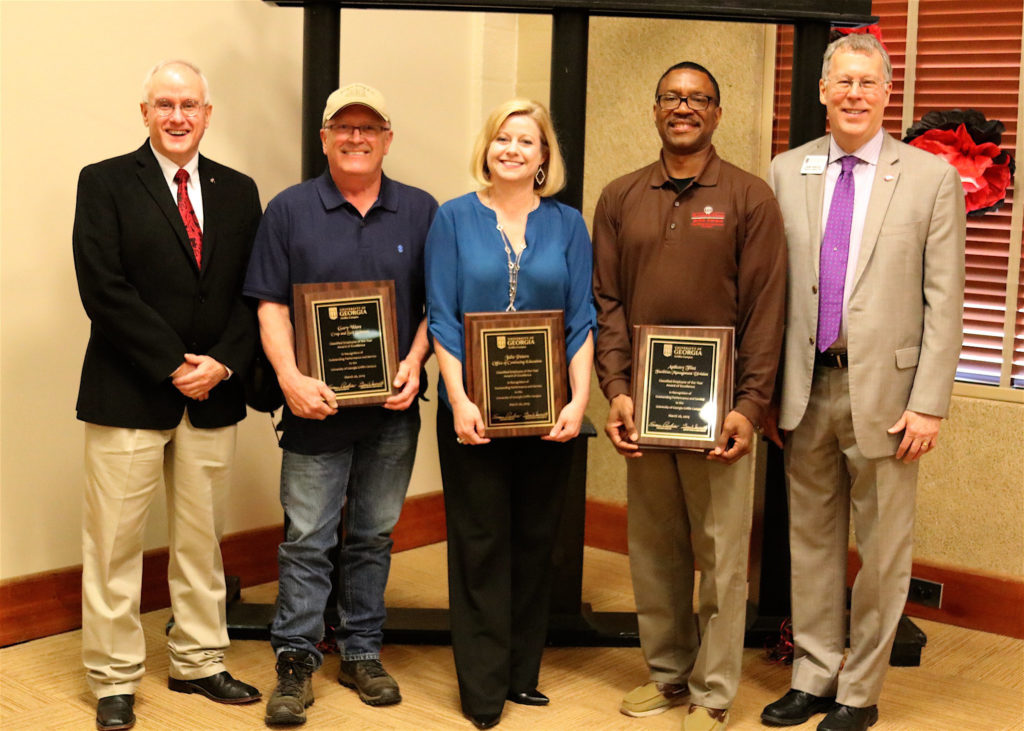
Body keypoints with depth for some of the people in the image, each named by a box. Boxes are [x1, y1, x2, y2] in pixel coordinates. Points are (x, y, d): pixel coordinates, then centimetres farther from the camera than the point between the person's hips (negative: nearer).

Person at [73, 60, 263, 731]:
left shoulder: (238, 191, 10)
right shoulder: (106, 183, -1)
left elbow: (253, 291, 7)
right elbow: (104, 289, -10)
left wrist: (222, 363, -8)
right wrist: (173, 364, -14)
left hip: (214, 394, 4)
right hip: (129, 394, -4)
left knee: (203, 539, 12)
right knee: (115, 543, 2)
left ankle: (198, 662, 26)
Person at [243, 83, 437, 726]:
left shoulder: (421, 212, 6)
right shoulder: (290, 210, 3)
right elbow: (271, 305, -1)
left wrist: (415, 363, -8)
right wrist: (290, 376, -14)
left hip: (392, 408, 2)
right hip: (315, 407, -2)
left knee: (374, 535, 11)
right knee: (307, 539, 0)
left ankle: (362, 652, 23)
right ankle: (297, 660, 11)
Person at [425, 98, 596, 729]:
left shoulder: (567, 225, 6)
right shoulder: (455, 219, 2)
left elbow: (581, 321, 3)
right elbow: (442, 318, -3)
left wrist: (580, 400, -9)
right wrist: (460, 401, -13)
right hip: (474, 412, -2)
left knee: (536, 542, 8)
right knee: (481, 546, 3)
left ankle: (523, 674, 21)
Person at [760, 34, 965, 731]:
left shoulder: (931, 178, -2)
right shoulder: (786, 173, 6)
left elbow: (944, 301, -5)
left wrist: (929, 404, -10)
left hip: (884, 389, -3)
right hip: (807, 387, 3)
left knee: (882, 551, 6)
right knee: (812, 540, 13)